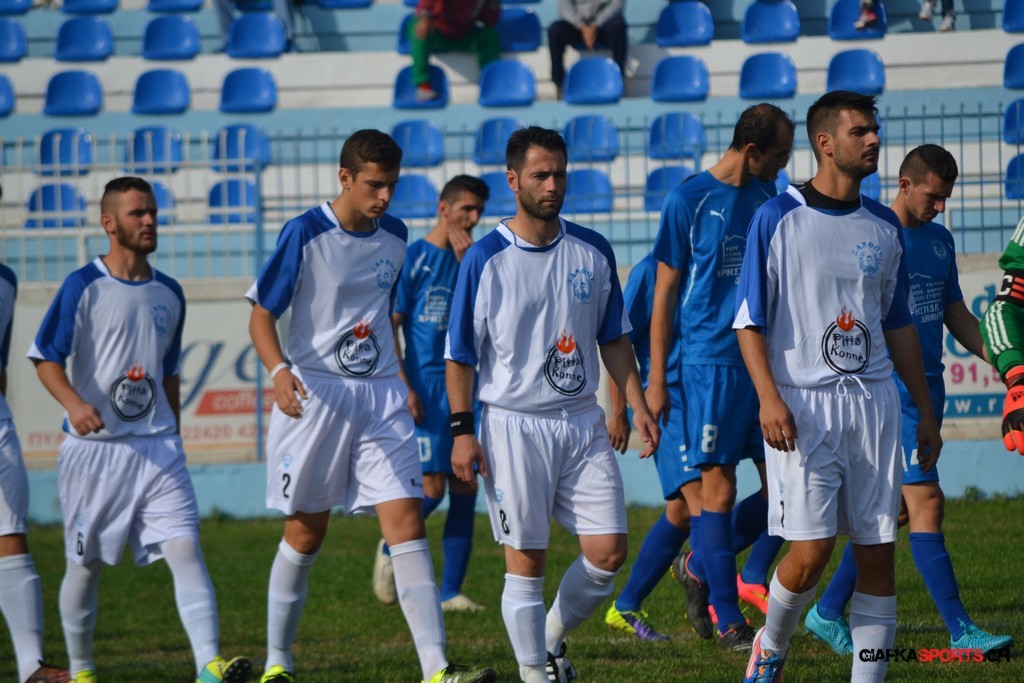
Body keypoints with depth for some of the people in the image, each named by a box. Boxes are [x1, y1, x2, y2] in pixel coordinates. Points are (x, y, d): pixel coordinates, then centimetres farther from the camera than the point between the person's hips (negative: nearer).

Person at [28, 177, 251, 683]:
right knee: (85, 562, 6)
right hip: (93, 447, -3)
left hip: (156, 446, 3)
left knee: (185, 546, -13)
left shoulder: (168, 294, 11)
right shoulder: (83, 287, -5)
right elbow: (46, 359, -8)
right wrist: (75, 404, -26)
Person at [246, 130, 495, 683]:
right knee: (305, 533, 5)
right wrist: (279, 372, -28)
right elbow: (261, 316, -10)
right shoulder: (306, 234, -9)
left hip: (380, 398, 4)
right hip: (313, 396, -4)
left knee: (407, 523, -8)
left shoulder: (394, 237, 8)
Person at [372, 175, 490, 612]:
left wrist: (468, 264, -8)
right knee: (432, 487, -12)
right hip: (427, 387, -5)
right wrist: (403, 387, -13)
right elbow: (387, 328, -5)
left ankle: (450, 592, 5)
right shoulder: (412, 259, -3)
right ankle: (390, 550, 14)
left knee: (465, 490, 1)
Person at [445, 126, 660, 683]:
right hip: (513, 424, -4)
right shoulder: (485, 260, -6)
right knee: (526, 560, -1)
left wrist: (637, 405, 6)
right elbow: (459, 354, -3)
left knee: (608, 551, -2)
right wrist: (462, 431, -9)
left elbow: (613, 339, 15)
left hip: (583, 422, 4)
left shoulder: (593, 251, 6)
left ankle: (552, 638, 21)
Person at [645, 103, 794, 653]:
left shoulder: (769, 198, 11)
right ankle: (728, 622, 5)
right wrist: (657, 379, -5)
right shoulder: (688, 202, -5)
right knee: (719, 488, -3)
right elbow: (665, 293, -2)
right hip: (712, 363, -6)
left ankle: (701, 567, 22)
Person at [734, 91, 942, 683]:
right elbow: (750, 321, -4)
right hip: (803, 406, -5)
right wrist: (769, 399, -17)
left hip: (874, 405, 5)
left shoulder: (884, 226, 12)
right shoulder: (779, 219, -3)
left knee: (878, 551, 1)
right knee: (811, 551, -11)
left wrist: (926, 411, 16)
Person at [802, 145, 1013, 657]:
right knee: (926, 501, -12)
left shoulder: (939, 240, 15)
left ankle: (828, 612, 21)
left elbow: (955, 315, 22)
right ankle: (960, 629, -12)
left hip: (927, 388, 8)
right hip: (890, 391, -8)